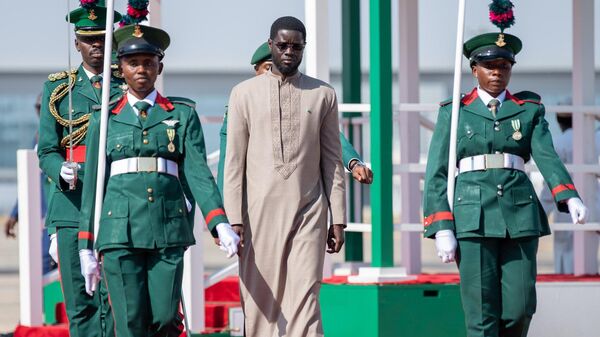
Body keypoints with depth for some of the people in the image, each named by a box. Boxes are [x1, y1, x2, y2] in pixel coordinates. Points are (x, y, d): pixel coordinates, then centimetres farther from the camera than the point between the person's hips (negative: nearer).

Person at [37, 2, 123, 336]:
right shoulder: (58, 88, 13)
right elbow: (47, 151, 8)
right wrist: (62, 171, -12)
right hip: (73, 206, 1)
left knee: (113, 300, -8)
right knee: (80, 304, 1)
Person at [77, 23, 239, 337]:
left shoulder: (182, 115, 10)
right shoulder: (104, 119, 10)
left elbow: (198, 174, 3)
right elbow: (92, 185, 10)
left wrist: (221, 224, -11)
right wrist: (86, 248, 6)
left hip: (168, 228, 0)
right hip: (120, 229, 0)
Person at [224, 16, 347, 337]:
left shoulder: (323, 95, 8)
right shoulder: (244, 93, 5)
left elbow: (332, 161, 9)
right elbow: (234, 163, 3)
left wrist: (338, 219, 5)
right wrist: (234, 220, -3)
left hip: (308, 213, 0)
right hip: (261, 213, 0)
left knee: (305, 299, -9)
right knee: (260, 300, 2)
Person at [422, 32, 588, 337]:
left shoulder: (529, 110, 13)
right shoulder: (453, 113, 10)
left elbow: (547, 157, -2)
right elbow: (437, 174, 5)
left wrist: (570, 198, -21)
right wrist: (441, 229, -7)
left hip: (520, 216, 2)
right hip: (473, 217, -2)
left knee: (520, 308, -3)